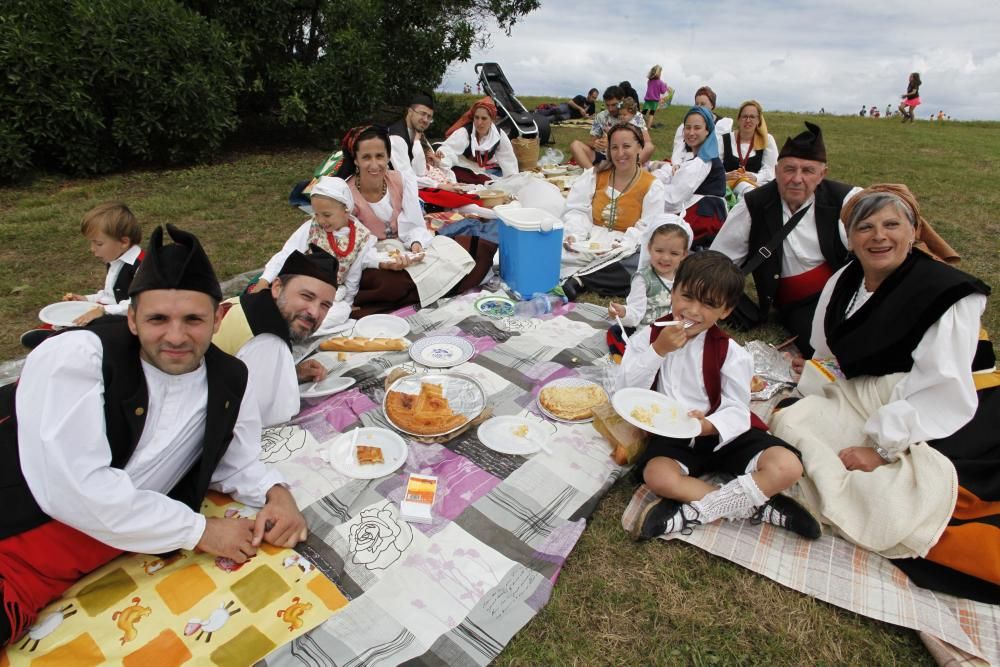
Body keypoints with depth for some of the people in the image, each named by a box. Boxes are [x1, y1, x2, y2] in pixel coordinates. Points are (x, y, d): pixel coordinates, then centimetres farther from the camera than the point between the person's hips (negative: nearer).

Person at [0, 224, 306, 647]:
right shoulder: (74, 356, -14)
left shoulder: (231, 382, 0)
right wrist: (200, 531, -17)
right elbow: (77, 486, -22)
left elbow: (236, 463, 13)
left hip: (95, 550, 3)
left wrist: (277, 494, -9)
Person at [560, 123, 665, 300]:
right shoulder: (594, 174, 9)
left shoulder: (652, 186, 1)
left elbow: (646, 229, -7)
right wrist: (573, 235, -19)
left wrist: (624, 245, -26)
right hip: (588, 243, 1)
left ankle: (576, 279, -29)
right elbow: (577, 210, 2)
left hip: (626, 250, 0)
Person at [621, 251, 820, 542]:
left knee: (787, 466, -23)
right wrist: (657, 351, -21)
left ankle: (692, 512, -22)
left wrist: (709, 426, -31)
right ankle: (757, 505, -18)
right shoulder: (650, 337, 0)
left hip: (720, 434, 1)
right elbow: (627, 389, -9)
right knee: (656, 475, -32)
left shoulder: (729, 352, -4)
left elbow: (736, 409, -8)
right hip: (673, 436, 0)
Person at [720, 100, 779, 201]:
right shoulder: (724, 140, 9)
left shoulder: (767, 140, 11)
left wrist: (755, 177, -17)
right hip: (729, 185, 0)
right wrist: (726, 176, -19)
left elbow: (769, 170, 4)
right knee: (742, 184, -39)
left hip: (758, 185, 0)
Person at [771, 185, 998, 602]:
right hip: (863, 402, 7)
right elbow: (826, 360, 15)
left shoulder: (949, 294, -13)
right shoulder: (842, 283, 6)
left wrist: (883, 447, -22)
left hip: (943, 425, -7)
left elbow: (942, 393, -20)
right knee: (789, 421, -15)